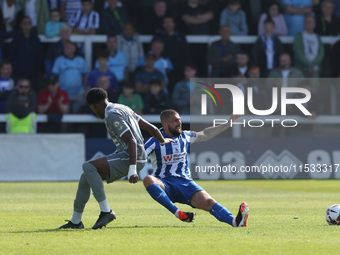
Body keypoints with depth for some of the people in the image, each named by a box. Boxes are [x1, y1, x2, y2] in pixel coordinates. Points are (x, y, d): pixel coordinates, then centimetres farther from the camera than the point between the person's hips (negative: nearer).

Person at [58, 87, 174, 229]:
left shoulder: (112, 115, -13)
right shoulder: (122, 109, 18)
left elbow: (132, 141, -22)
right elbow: (151, 128, 23)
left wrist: (132, 170, -30)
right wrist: (163, 141, 43)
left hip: (131, 159, -10)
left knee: (88, 167, -22)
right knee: (86, 177, 12)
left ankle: (106, 211, -22)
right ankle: (75, 221, 19)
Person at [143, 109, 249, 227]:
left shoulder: (185, 137, 13)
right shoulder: (155, 141, -3)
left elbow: (206, 134, 26)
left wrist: (228, 124, 25)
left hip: (185, 182, 3)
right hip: (164, 184, -3)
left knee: (208, 201, -24)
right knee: (148, 180, -37)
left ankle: (235, 221, -47)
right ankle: (178, 213, -41)